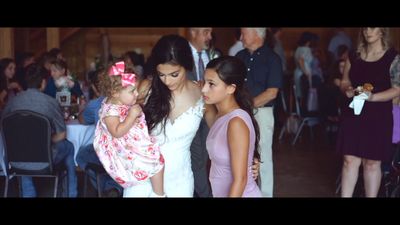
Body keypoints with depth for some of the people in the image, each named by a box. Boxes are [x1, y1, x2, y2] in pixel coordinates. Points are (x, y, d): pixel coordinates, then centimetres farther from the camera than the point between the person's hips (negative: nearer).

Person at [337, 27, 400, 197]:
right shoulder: (354, 57, 9)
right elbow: (344, 82, 16)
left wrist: (372, 97, -21)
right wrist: (347, 90, -8)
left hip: (378, 117, -3)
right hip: (353, 114, 3)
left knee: (372, 163, 4)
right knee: (350, 160, 3)